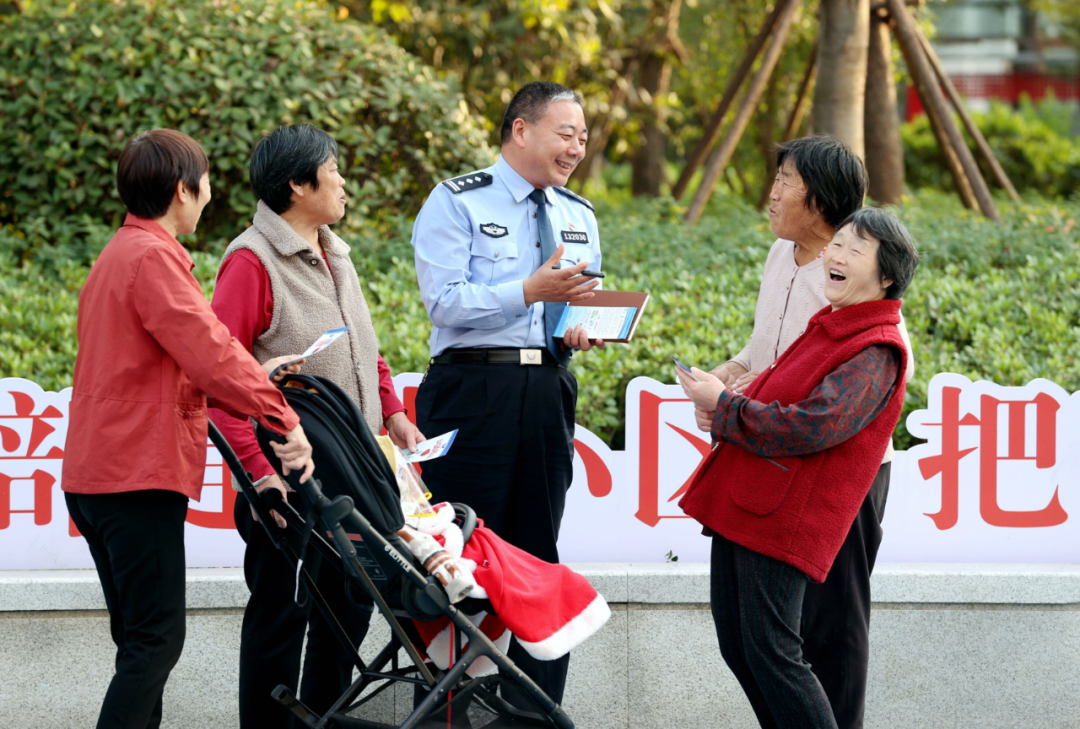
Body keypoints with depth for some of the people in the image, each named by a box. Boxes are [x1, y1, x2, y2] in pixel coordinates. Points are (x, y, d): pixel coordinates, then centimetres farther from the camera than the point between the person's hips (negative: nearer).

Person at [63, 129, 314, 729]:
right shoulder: (153, 257, -13)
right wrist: (282, 415, -17)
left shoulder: (119, 254, 21)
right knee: (157, 638, -11)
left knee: (142, 639, 13)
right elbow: (209, 352, -21)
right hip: (139, 475, -11)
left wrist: (254, 373, 22)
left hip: (96, 476, 11)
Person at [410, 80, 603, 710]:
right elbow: (445, 302, -12)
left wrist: (583, 327, -5)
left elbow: (590, 301, 19)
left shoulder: (579, 216, 17)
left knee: (538, 553, 9)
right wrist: (531, 291, -22)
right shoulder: (458, 203, -3)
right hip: (473, 389, -6)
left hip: (550, 392, 6)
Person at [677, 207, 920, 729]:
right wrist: (719, 404, 6)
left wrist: (724, 407, -13)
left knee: (769, 654, -11)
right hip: (740, 507, 10)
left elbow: (812, 427, -23)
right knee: (737, 646, 11)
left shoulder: (876, 353, -12)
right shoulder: (827, 328, 18)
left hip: (782, 520, -10)